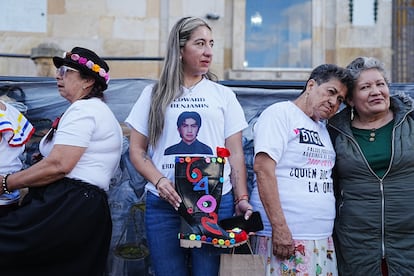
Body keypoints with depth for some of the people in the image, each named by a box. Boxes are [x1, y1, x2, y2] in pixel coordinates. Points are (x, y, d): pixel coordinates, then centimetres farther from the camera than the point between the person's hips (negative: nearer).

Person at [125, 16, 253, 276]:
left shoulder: (224, 95, 10)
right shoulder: (154, 94, 9)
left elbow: (236, 153, 8)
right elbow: (137, 150, 7)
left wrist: (242, 198, -2)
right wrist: (159, 181, -10)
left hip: (216, 202, 0)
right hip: (164, 203, 0)